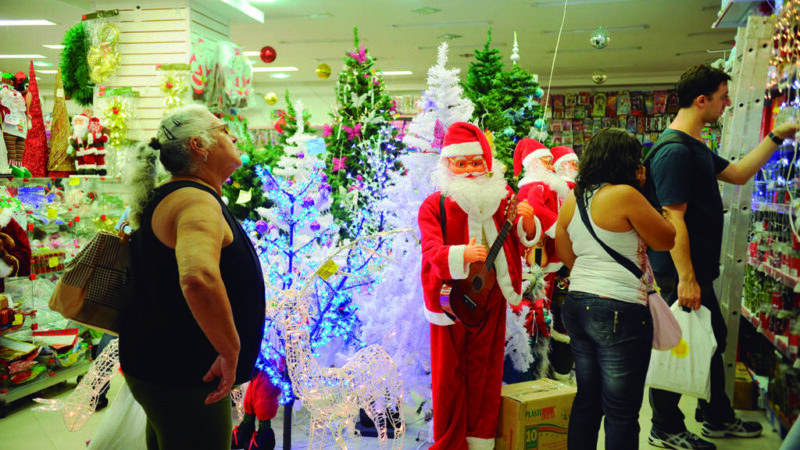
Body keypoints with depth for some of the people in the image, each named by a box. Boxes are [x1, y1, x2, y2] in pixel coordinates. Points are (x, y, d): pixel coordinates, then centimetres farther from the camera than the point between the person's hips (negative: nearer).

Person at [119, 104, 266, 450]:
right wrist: (230, 350, -30)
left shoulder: (169, 199, 13)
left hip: (165, 366, 10)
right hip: (182, 376, -10)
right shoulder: (198, 202, -21)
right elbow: (198, 278, -42)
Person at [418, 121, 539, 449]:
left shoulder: (501, 198, 4)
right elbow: (431, 250, -20)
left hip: (490, 296, 3)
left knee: (484, 368, 13)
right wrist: (462, 254, -40)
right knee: (449, 373, 5)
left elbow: (522, 240, 5)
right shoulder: (433, 206, -7)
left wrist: (527, 222, -18)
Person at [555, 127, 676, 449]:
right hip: (620, 311, -8)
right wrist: (642, 194, 2)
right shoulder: (625, 195, -13)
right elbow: (667, 240, -3)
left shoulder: (571, 200, 8)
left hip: (577, 304, 8)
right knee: (622, 411, 2)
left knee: (587, 400, 19)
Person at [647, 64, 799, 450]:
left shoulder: (694, 146, 14)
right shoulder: (675, 150, -20)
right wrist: (686, 277, -25)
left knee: (713, 339, 21)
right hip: (681, 271, -11)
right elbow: (674, 219, -25)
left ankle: (718, 418, 37)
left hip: (698, 267, 11)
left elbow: (737, 174, 23)